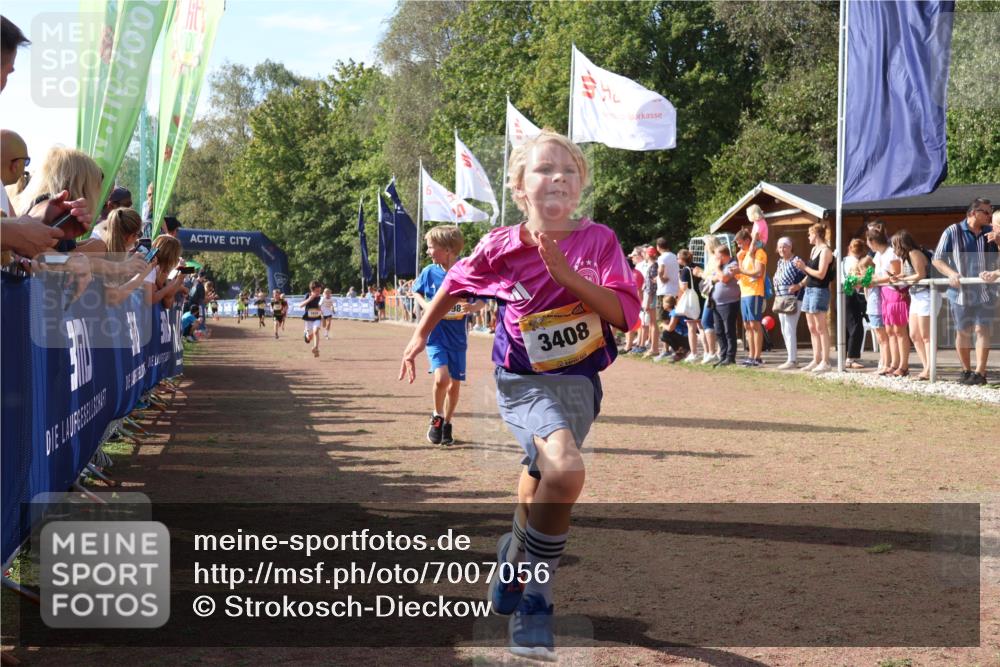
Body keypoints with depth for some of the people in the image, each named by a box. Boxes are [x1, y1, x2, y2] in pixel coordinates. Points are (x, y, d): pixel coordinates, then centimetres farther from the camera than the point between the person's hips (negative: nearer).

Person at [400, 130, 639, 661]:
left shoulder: (598, 240, -7)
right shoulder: (503, 246, -9)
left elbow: (624, 312, -17)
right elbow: (456, 283, 10)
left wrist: (565, 272, -26)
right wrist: (420, 334, 17)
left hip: (580, 383, 4)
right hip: (525, 382, -4)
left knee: (544, 475, 22)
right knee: (566, 470, -28)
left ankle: (517, 551, 53)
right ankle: (534, 602, -14)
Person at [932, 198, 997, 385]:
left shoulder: (990, 232, 6)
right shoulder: (953, 232, -2)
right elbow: (937, 260, -1)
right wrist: (951, 273, -17)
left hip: (985, 291, 1)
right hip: (961, 292, -1)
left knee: (982, 330, -7)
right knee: (963, 332, 7)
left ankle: (980, 372, -8)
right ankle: (966, 371, 21)